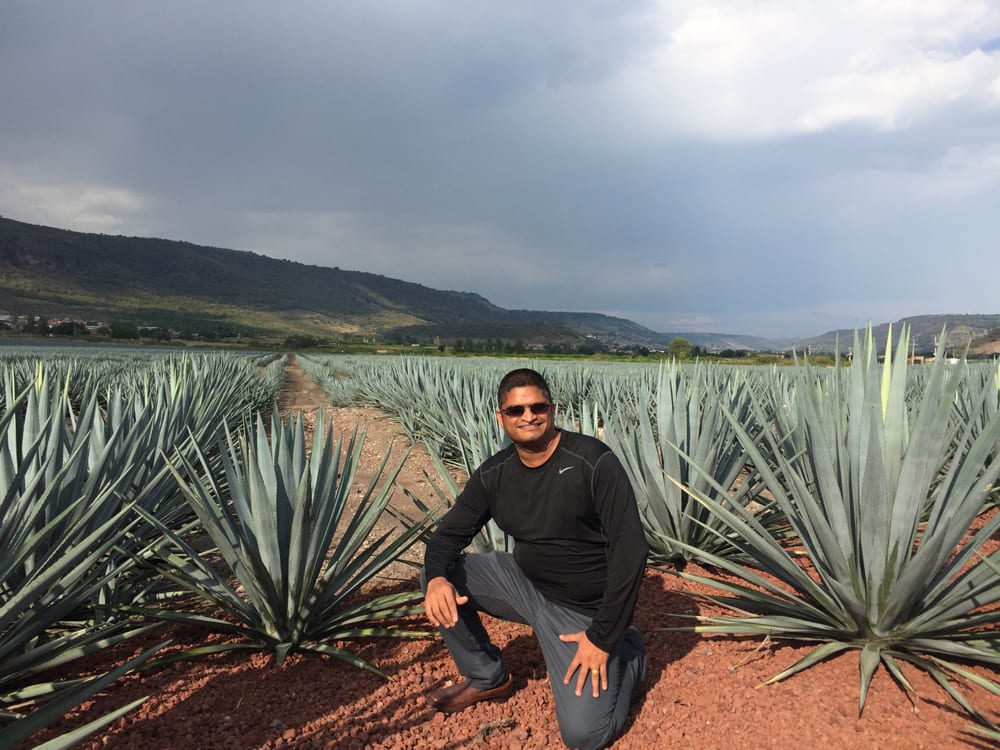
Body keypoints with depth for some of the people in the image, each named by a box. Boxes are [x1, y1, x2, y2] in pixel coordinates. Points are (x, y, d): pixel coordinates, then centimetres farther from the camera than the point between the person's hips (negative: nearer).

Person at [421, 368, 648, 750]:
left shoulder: (593, 461, -22)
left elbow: (630, 547, -23)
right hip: (524, 583, 5)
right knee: (438, 576, -8)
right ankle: (487, 677, 11)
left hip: (582, 610, -5)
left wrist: (603, 637, -21)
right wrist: (437, 578, -25)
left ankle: (626, 650, 15)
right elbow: (450, 532, 0)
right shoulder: (494, 473, -5)